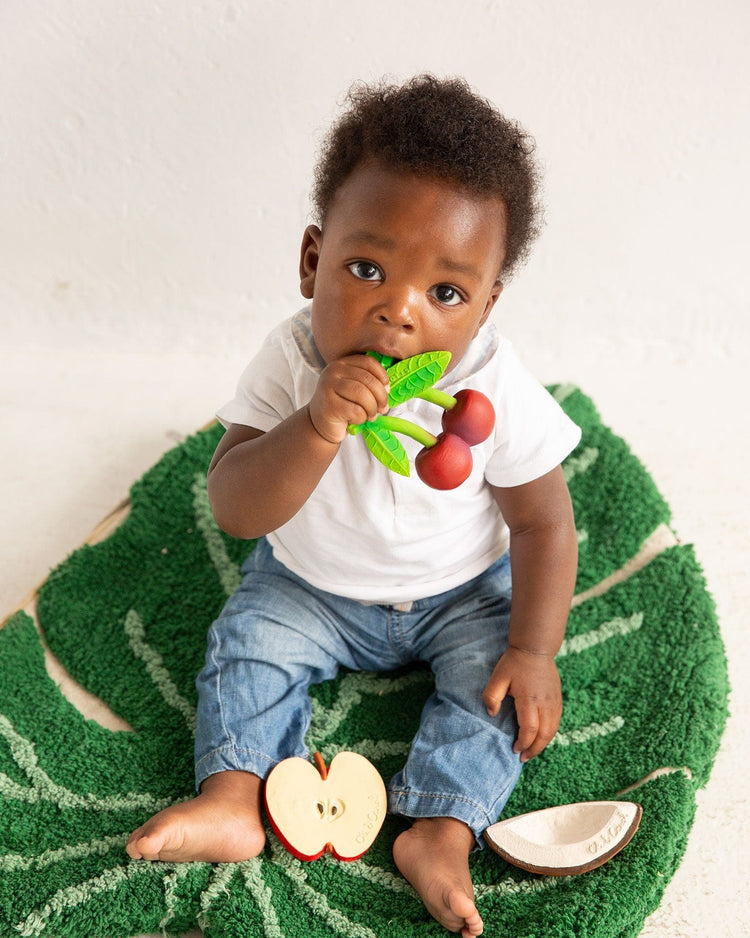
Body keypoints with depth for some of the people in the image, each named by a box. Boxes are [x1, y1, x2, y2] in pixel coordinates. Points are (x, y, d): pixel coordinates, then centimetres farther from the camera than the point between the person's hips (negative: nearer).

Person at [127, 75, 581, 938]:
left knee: (494, 669, -18)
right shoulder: (291, 364, -26)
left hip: (463, 592, -1)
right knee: (247, 640, -12)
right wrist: (317, 427, -49)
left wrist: (534, 650, -20)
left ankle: (442, 828, -14)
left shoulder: (496, 392, -27)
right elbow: (236, 511, -32)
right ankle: (233, 795, -6)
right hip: (311, 587, 1)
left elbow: (543, 523, -15)